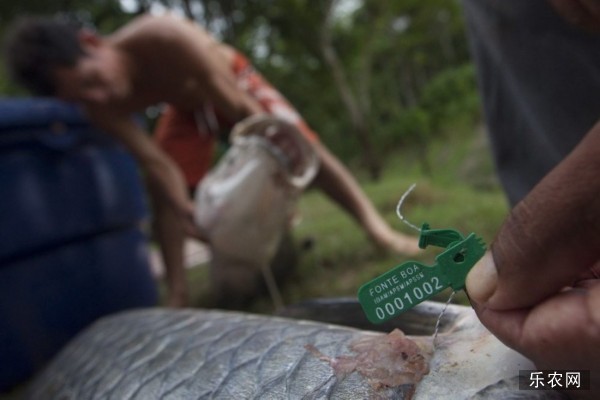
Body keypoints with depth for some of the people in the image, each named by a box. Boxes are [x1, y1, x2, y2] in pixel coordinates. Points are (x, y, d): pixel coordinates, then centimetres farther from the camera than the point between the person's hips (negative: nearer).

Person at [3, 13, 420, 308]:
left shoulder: (165, 37, -41)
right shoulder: (100, 106, -26)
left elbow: (237, 107, -35)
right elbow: (157, 163, -28)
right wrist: (182, 208, -45)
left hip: (232, 82, -4)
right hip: (186, 105, 4)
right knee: (164, 194, -8)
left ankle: (379, 229, -13)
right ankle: (178, 292, 2)